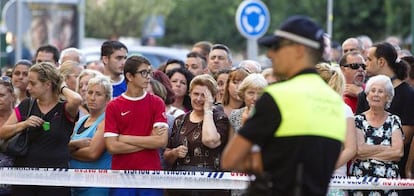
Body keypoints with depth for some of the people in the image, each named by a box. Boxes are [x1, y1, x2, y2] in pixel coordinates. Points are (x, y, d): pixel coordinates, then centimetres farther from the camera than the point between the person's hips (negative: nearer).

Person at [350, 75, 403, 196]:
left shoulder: (394, 121, 6)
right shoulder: (358, 120, 3)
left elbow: (399, 152, -7)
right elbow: (359, 149, -11)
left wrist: (368, 154, -8)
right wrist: (388, 149, -5)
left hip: (389, 179, 1)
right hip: (360, 180, -1)